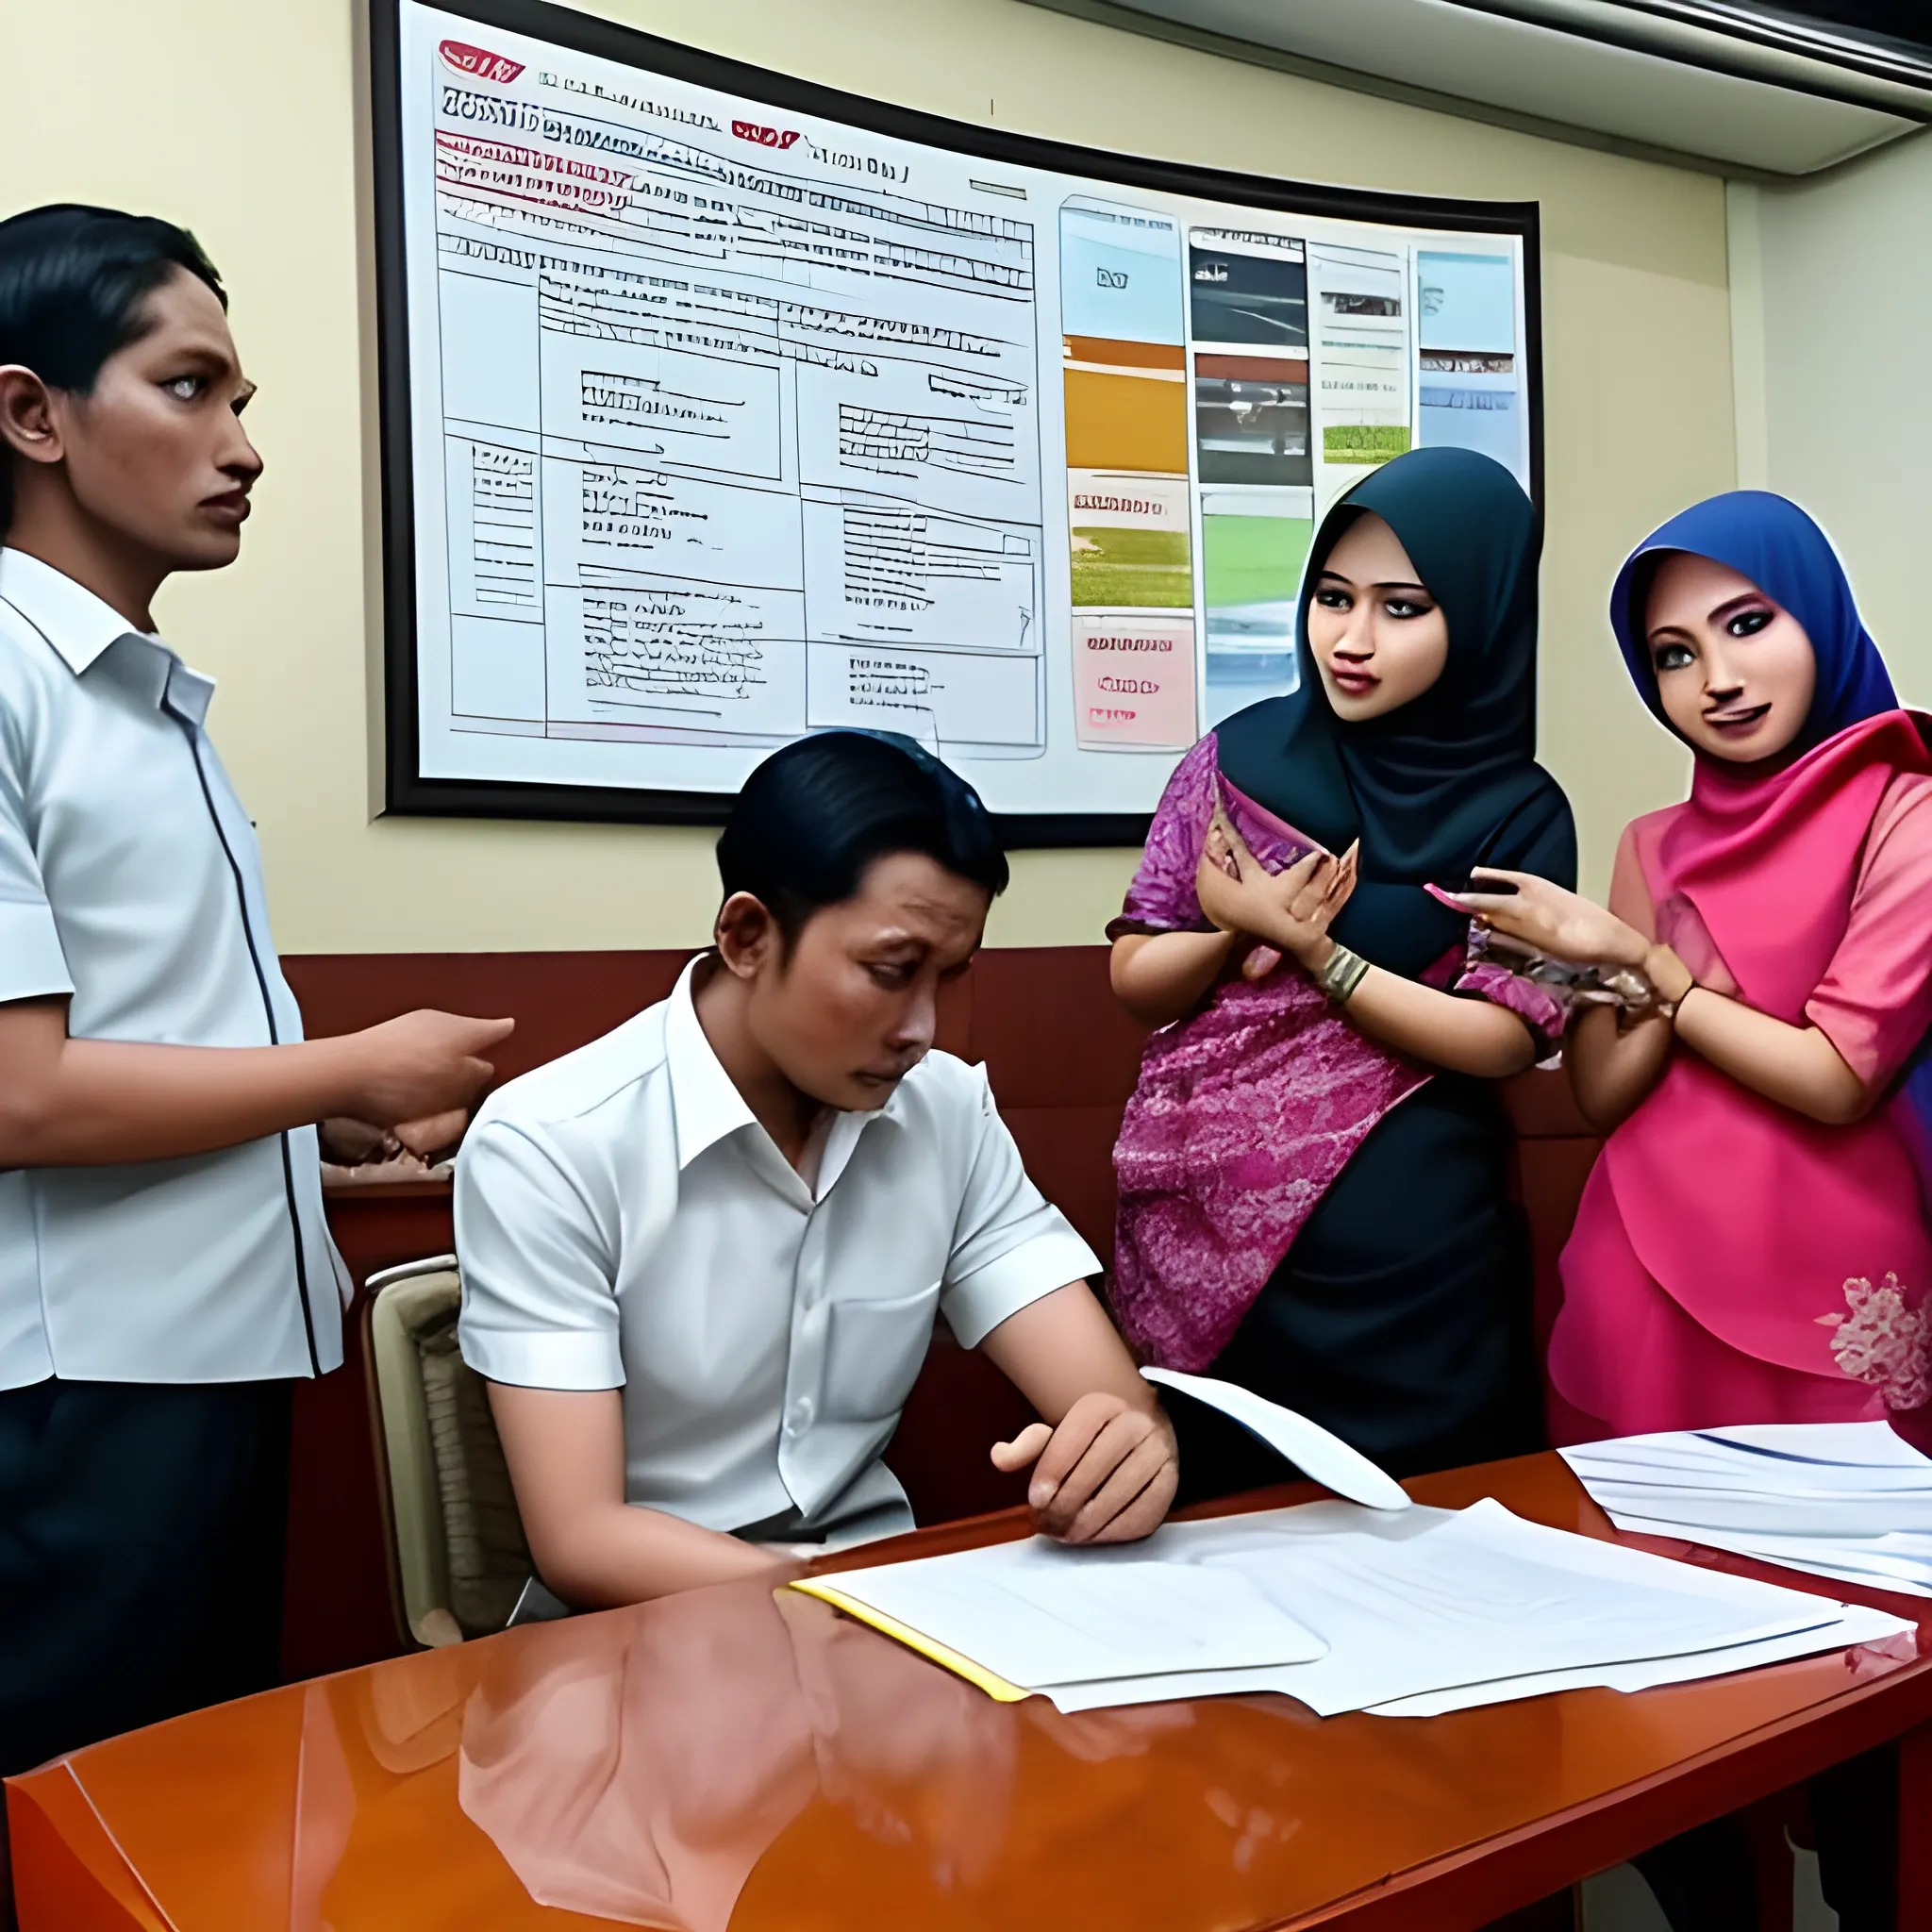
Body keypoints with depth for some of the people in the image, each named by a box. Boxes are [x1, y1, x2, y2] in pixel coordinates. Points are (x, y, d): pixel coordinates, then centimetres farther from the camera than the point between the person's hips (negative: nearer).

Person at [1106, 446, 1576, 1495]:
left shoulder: (1518, 814, -1)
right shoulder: (1239, 757, 3)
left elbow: (1505, 1040, -9)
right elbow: (1135, 981, 5)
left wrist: (1305, 945, -14)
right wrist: (1238, 931, -14)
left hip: (1404, 1252, -1)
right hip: (1203, 1228, 2)